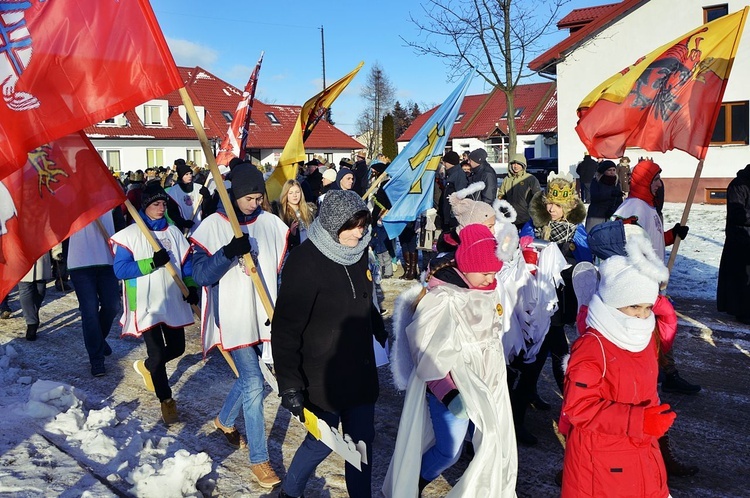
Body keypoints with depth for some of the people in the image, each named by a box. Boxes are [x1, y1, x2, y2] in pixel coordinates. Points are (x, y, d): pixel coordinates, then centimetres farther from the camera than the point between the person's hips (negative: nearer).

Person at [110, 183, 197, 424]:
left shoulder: (173, 232, 7)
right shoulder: (130, 234, -7)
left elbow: (186, 263, 10)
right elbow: (119, 269, -14)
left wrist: (191, 287, -4)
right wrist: (152, 263, -23)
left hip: (173, 302, 5)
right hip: (146, 305, -5)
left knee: (177, 348, 12)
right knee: (157, 353, -2)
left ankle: (146, 366, 42)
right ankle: (166, 400, 17)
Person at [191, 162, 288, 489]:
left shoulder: (271, 223, 1)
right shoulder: (213, 226, -9)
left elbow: (282, 269, 8)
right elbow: (200, 275, -12)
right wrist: (228, 252, -28)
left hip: (264, 315, 5)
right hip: (234, 317, -4)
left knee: (249, 376, 20)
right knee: (254, 382, -7)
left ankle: (225, 420, 49)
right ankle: (259, 459, 7)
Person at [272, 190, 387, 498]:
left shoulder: (358, 253, 1)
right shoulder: (305, 262, -21)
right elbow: (285, 329, -21)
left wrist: (382, 334, 27)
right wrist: (289, 384, -24)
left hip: (360, 370, 6)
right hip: (322, 377, -6)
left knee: (362, 440, 11)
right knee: (323, 440, 9)